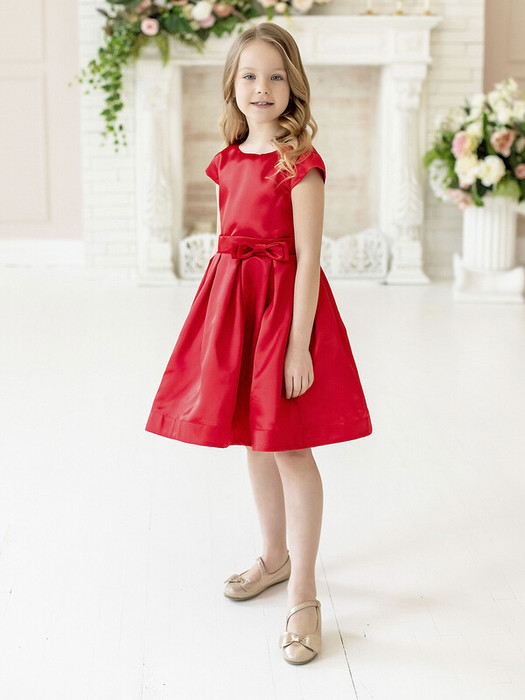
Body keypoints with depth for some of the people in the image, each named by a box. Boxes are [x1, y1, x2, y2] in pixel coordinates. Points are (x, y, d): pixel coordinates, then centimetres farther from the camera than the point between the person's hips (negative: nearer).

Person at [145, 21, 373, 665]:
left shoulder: (299, 163, -11)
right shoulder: (228, 161, 9)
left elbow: (308, 258, -15)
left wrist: (299, 344, -20)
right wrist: (219, 318, 14)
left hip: (284, 301, -7)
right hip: (231, 299, 7)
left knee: (291, 447, -4)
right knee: (253, 441, 16)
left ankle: (303, 594, 5)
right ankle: (275, 557, 34)